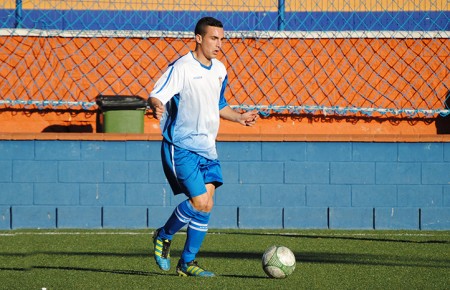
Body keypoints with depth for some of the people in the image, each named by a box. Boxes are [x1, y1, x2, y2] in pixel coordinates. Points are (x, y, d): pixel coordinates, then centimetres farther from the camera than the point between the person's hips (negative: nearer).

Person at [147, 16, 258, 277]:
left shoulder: (219, 70, 11)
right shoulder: (182, 67, -12)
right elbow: (157, 95, -20)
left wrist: (239, 117, 13)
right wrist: (156, 106, -42)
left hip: (207, 148, 7)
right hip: (181, 146, -7)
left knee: (206, 206, 1)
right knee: (200, 202, -16)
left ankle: (187, 263, 11)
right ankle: (163, 237, 9)